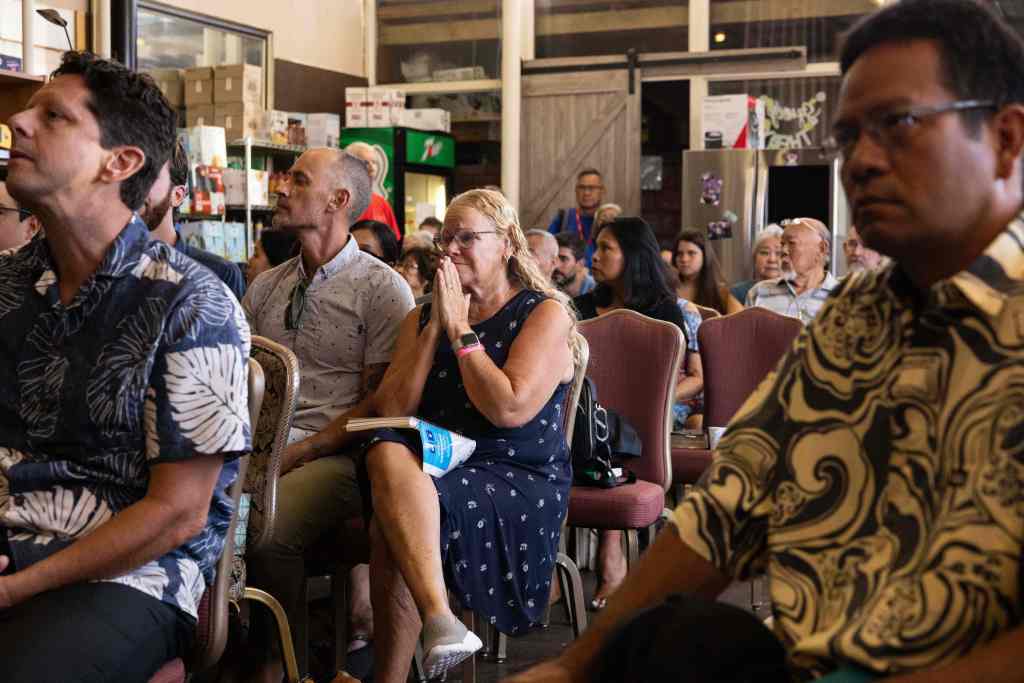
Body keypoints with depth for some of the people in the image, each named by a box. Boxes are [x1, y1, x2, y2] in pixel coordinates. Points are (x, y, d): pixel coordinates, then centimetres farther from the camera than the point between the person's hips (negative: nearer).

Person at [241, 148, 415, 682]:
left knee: (268, 532, -33)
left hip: (335, 453, -5)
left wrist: (296, 454, -14)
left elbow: (377, 402, -4)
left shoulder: (382, 288, 0)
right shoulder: (265, 287, 19)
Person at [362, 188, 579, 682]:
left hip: (520, 479, -4)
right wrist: (436, 327, -4)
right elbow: (390, 410, 1)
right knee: (388, 451, -32)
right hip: (436, 466, 5)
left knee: (391, 525, -29)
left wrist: (461, 329, -9)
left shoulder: (545, 313, 0)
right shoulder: (422, 318, 16)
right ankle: (440, 620, -41)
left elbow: (509, 410, -16)